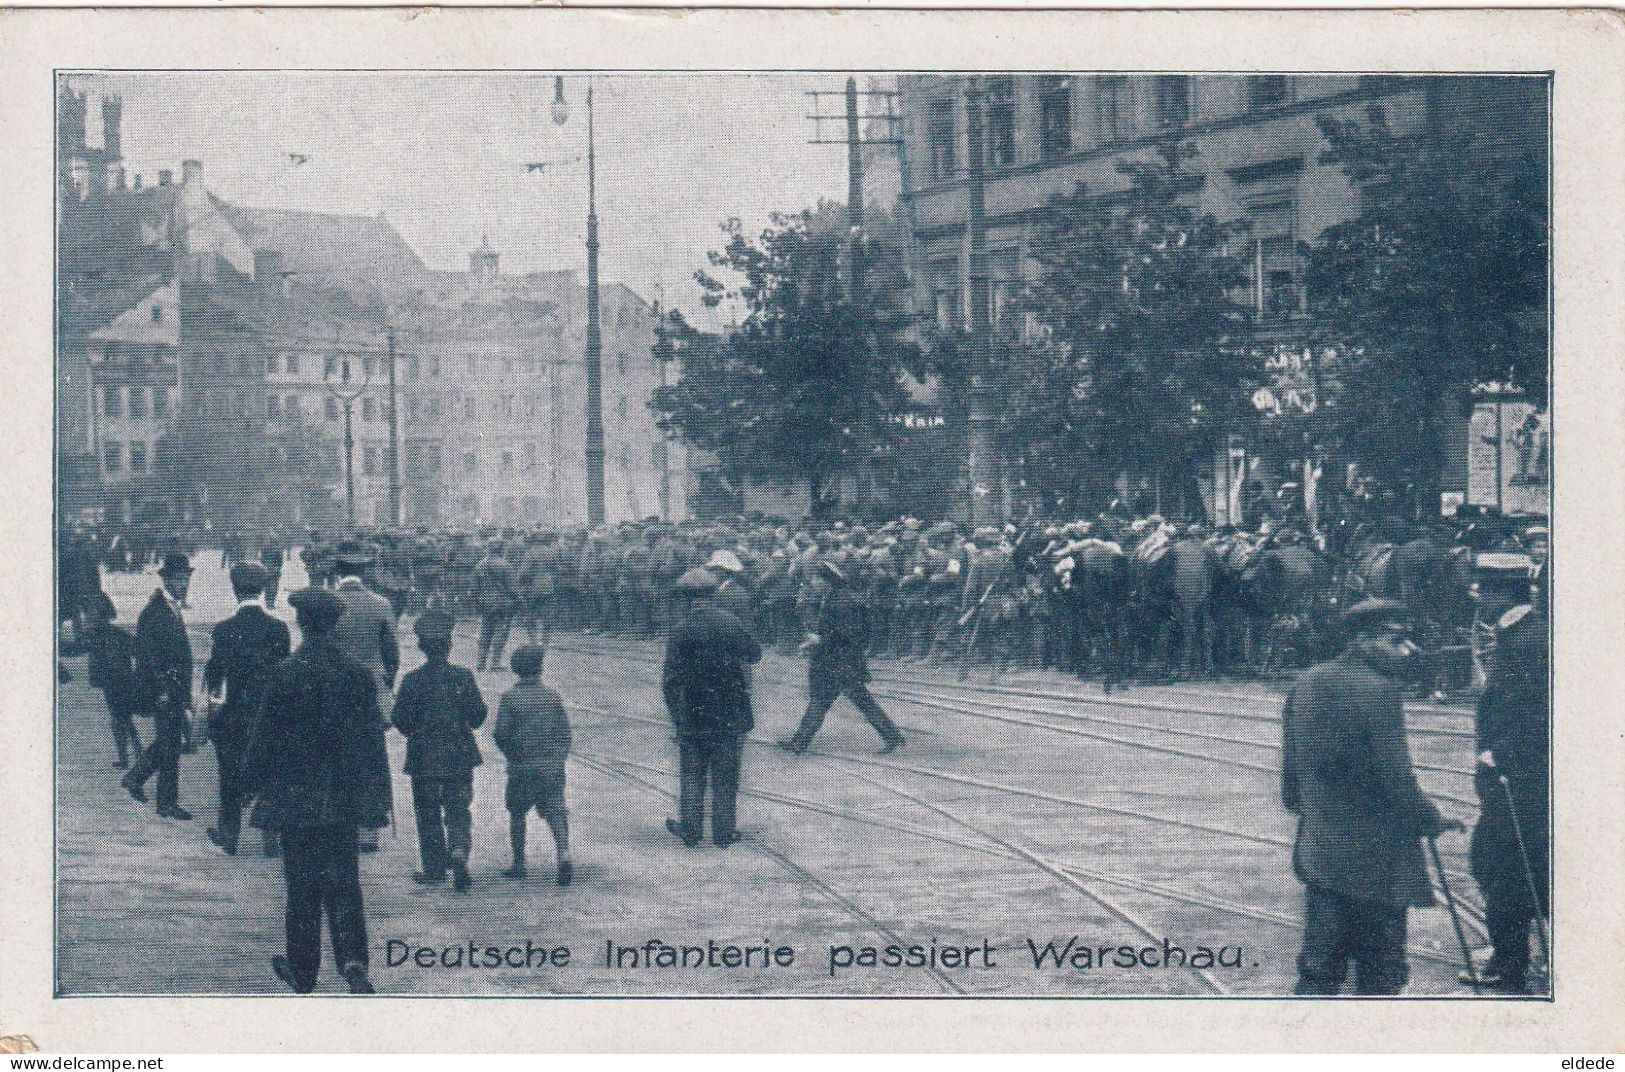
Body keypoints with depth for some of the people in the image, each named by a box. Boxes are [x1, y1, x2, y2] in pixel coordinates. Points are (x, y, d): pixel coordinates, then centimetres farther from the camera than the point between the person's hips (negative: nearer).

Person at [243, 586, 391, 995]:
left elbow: (266, 734, -6)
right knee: (342, 881, 7)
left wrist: (253, 779, 7)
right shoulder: (357, 673, 0)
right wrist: (376, 793, 12)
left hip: (296, 793, -3)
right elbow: (372, 736, 5)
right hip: (342, 795, 3)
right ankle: (352, 958, -11)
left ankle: (302, 969, 16)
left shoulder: (287, 673, -12)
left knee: (301, 885, 7)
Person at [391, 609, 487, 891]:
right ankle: (458, 851, -15)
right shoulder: (463, 677, -5)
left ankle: (435, 868, 16)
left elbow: (401, 720, -7)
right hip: (460, 757, 1)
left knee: (428, 814, 11)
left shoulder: (412, 681, -10)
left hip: (424, 758, -1)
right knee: (458, 811, 9)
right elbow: (478, 714, -1)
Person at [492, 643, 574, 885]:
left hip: (523, 767, -2)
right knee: (555, 811, 3)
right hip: (553, 766, 2)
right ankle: (564, 853, -20)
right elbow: (565, 731, 2)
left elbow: (501, 734, -10)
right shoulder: (552, 696, 1)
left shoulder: (510, 698, -7)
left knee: (517, 814, 12)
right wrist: (560, 757, 13)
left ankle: (519, 865, 16)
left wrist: (512, 755, 7)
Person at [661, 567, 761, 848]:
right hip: (730, 716, 2)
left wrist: (676, 714, -4)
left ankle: (690, 828, 17)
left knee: (691, 774, 13)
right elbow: (754, 653, 10)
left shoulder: (681, 633, -12)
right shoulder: (731, 623, -5)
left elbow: (670, 680, -13)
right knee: (725, 776, 10)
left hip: (694, 718, -2)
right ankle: (724, 831, 14)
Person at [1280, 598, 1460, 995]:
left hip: (1317, 851, 7)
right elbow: (1397, 776, -17)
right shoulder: (1380, 690, -18)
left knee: (1319, 964, 14)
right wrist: (1430, 820, -3)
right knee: (1380, 972, 6)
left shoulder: (1306, 683, 5)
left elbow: (1290, 761, 12)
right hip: (1375, 854, -7)